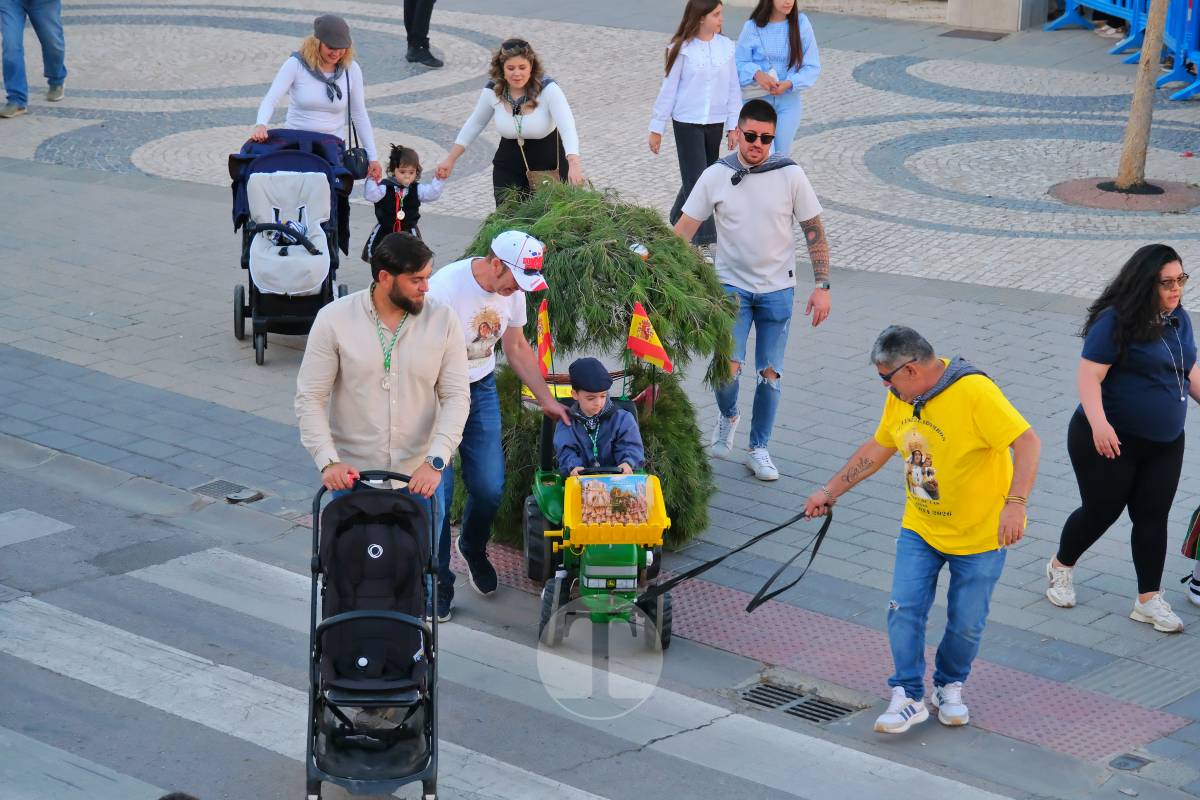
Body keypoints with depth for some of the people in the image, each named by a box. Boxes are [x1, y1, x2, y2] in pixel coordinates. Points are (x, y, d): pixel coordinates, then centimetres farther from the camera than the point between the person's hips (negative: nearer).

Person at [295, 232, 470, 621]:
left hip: (418, 475, 1)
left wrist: (435, 461, -19)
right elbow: (310, 398, -8)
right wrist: (328, 461, -20)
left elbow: (456, 398, -7)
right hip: (351, 473, -1)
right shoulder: (335, 319, -11)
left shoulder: (442, 321, -7)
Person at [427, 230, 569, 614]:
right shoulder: (446, 287, -26)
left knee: (489, 487, 4)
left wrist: (547, 400, 10)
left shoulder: (513, 290, -6)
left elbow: (517, 347, 11)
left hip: (481, 387, 5)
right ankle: (438, 581, 10)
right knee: (438, 489, -5)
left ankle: (473, 550, 34)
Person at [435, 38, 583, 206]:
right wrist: (450, 160, 10)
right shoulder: (492, 91, -10)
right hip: (509, 165, 2)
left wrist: (574, 164, -50)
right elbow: (475, 124, 8)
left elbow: (567, 128, -33)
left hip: (549, 165, -2)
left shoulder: (548, 89, -21)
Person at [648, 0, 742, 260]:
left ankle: (677, 223, 31)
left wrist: (733, 126, 5)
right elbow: (668, 89, -2)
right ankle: (704, 243, -2)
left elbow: (733, 89, 7)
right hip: (687, 122, -4)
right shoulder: (682, 49, -8)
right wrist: (656, 128, 0)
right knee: (696, 180, -6)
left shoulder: (726, 47, 1)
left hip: (715, 123, 4)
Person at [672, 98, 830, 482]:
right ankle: (727, 416, 19)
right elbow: (683, 231, -1)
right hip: (732, 286, -1)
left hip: (777, 289, 1)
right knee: (728, 367, -15)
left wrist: (822, 286, -5)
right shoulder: (716, 176, -6)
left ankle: (759, 449, 21)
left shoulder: (791, 175, -7)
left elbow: (815, 232, 0)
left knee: (770, 374, 3)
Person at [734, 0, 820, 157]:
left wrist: (789, 83, -19)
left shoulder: (801, 24, -7)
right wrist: (756, 74, -25)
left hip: (788, 100, 2)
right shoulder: (753, 26, -9)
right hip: (758, 99, -2)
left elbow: (812, 67, -3)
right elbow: (740, 63, -3)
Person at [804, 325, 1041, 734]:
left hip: (979, 533, -5)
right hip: (920, 528, 5)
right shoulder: (901, 396, -1)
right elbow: (877, 448, 14)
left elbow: (1027, 442, -29)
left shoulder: (974, 392, -25)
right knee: (904, 608, -7)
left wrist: (1015, 504, -39)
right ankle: (908, 697, 2)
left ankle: (950, 686, 29)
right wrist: (829, 492, 14)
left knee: (966, 624, 3)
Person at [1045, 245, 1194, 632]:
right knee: (1102, 510, 6)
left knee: (1153, 516, 5)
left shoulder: (1179, 320, 4)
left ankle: (1149, 599, 12)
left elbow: (1190, 374, 17)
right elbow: (1088, 376, -23)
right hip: (1109, 441, -6)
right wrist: (1099, 422, -35)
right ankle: (1061, 566, 33)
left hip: (1164, 445, 6)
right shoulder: (1115, 321, -18)